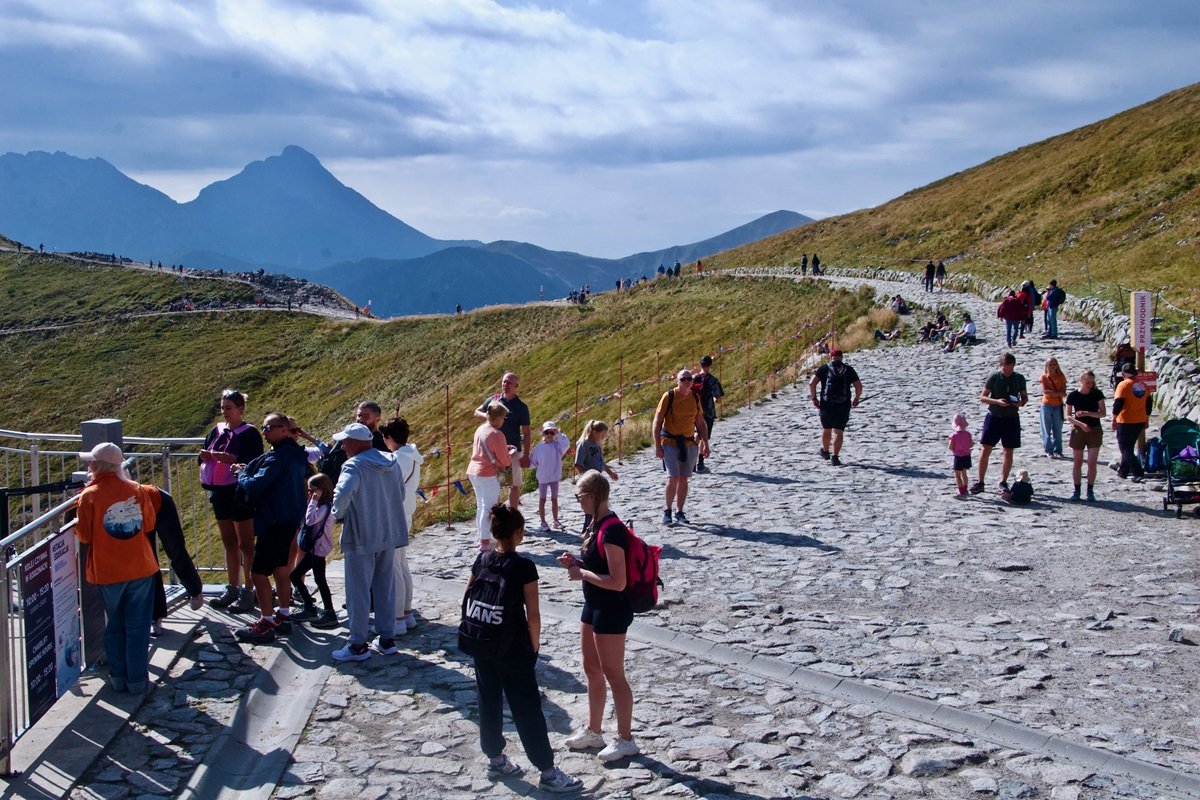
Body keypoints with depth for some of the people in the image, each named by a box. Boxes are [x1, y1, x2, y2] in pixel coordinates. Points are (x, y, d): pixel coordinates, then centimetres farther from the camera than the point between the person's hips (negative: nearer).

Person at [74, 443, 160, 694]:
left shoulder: (89, 496, -11)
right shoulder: (136, 490, -3)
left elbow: (84, 536, -6)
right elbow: (149, 523, 6)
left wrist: (77, 522, 12)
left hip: (108, 572, -1)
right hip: (141, 568, 1)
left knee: (115, 625, 15)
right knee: (137, 626, 7)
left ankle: (118, 676, 19)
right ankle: (137, 679, 9)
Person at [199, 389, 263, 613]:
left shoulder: (250, 433, -9)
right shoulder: (217, 431, 10)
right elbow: (204, 458, 14)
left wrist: (230, 459, -28)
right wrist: (205, 456, -8)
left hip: (241, 495, -7)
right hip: (220, 494, 7)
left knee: (245, 544, 0)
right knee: (228, 543, 14)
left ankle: (249, 591, 7)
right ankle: (233, 588, 24)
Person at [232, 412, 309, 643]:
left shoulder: (277, 457, -21)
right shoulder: (297, 455, 10)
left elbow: (254, 486, -28)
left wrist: (241, 474, -4)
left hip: (275, 522, -10)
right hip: (291, 518, 10)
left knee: (259, 572, -4)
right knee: (281, 568, 19)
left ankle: (266, 625, -2)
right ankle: (283, 617, 26)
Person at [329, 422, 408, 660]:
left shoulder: (354, 466, -18)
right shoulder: (391, 463, 6)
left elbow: (343, 493, -34)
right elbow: (401, 494, 14)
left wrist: (338, 514, -17)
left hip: (361, 538, -7)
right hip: (388, 535, 7)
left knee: (358, 591, 2)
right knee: (386, 588, 15)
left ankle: (358, 645, 8)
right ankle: (387, 639, 21)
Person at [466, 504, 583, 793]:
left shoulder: (482, 560, 0)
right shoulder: (524, 566, -17)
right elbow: (533, 615, -16)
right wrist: (534, 645, -3)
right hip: (514, 649, -6)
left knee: (489, 701, 17)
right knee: (527, 709, 0)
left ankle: (495, 760, 30)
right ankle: (548, 772, 7)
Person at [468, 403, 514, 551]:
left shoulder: (480, 429, 9)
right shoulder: (496, 434, -16)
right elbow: (505, 461, -10)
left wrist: (504, 448, 17)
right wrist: (511, 453, 9)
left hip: (473, 471, 9)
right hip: (488, 475, -9)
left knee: (481, 506, 17)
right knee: (489, 508, -3)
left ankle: (483, 537, 23)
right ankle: (485, 541, -2)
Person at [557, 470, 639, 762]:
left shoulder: (612, 530, -25)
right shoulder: (597, 524, 6)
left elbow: (617, 581, -28)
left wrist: (582, 573, -19)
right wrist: (577, 562, 2)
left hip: (611, 612, -10)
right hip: (594, 607, 10)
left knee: (613, 674, 2)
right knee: (592, 670, 20)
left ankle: (625, 740, 15)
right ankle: (593, 731, 34)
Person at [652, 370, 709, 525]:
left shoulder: (695, 398, 5)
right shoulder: (669, 396, -9)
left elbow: (700, 423, 14)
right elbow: (657, 422, -7)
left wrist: (705, 443, 6)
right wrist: (657, 446, -12)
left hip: (690, 443, 4)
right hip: (670, 442, -4)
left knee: (683, 479, 8)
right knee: (673, 478, -12)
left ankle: (679, 512, 19)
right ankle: (667, 511, 4)